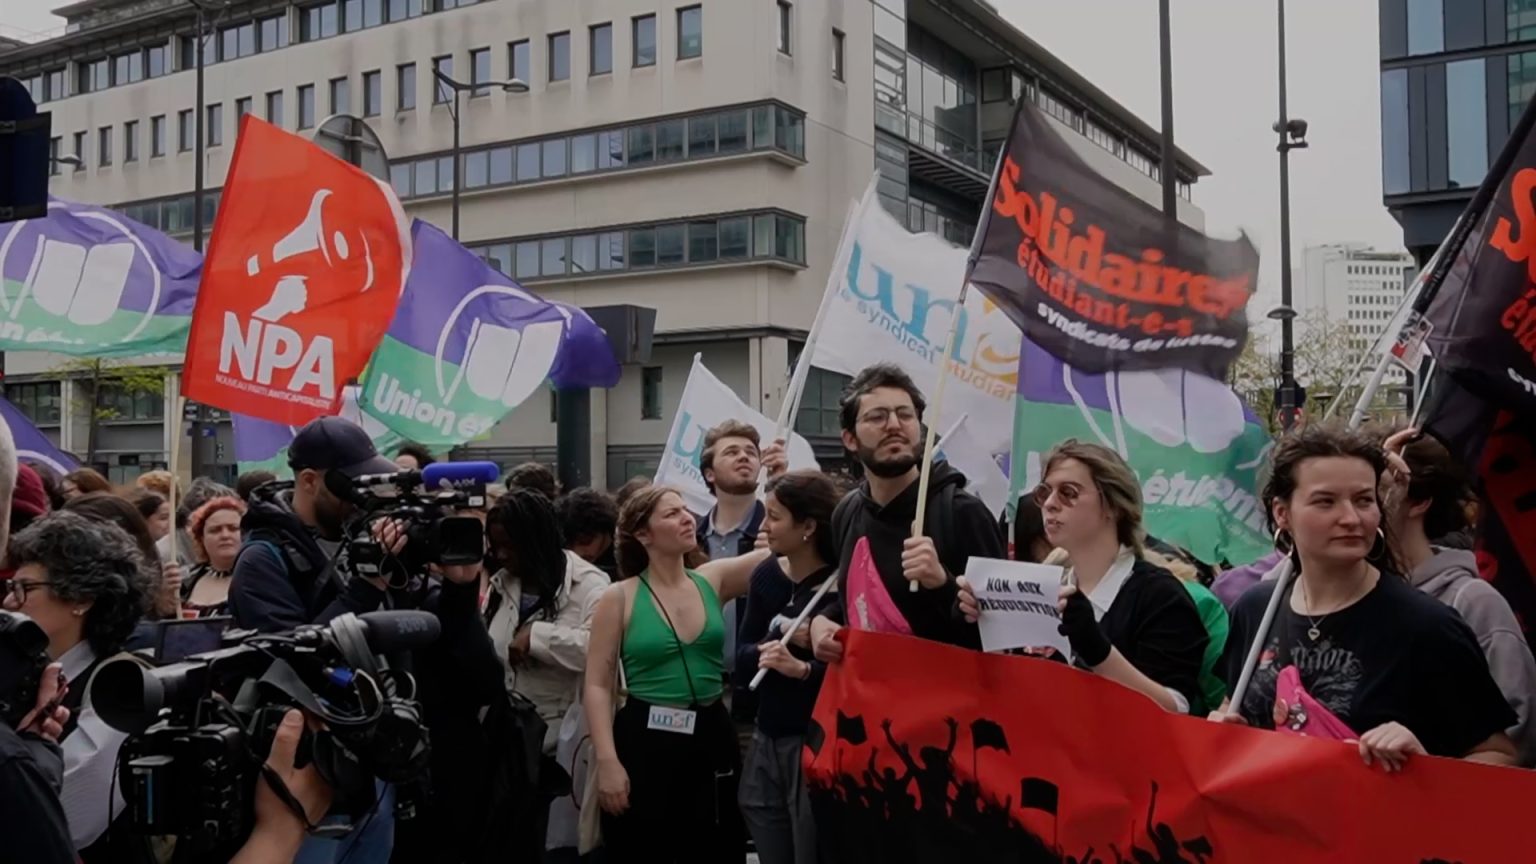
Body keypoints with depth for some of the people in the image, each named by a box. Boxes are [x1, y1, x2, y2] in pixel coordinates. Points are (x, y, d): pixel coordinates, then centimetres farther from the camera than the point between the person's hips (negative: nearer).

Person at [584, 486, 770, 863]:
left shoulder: (713, 579, 3)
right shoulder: (620, 597, -6)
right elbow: (597, 686, -7)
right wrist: (607, 761, -15)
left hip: (712, 739, 4)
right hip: (644, 743, -3)